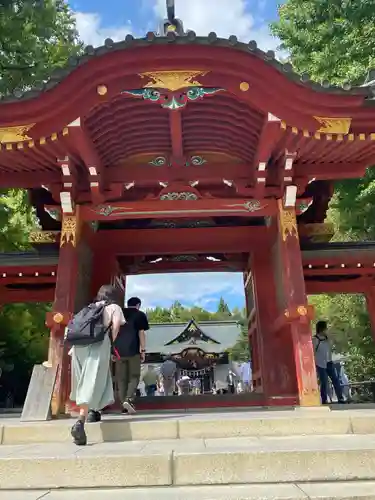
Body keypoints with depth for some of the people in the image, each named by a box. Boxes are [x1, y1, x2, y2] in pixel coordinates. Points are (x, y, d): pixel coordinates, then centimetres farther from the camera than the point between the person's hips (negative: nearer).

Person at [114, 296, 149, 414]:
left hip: (119, 350, 4)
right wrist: (143, 350, 0)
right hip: (133, 350, -4)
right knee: (134, 377, 4)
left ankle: (124, 405, 6)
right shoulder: (140, 315, 6)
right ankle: (128, 399, -16)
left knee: (121, 378, 8)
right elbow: (141, 333, -1)